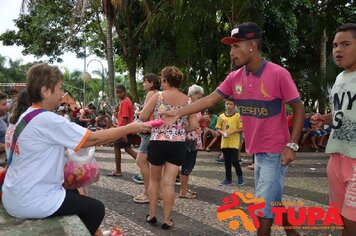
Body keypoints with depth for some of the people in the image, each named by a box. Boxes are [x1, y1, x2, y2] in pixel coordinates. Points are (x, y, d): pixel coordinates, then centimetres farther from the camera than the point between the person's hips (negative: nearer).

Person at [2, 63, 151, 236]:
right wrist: (131, 128, -9)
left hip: (14, 196, 10)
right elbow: (93, 139, -19)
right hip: (30, 202, -10)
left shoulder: (21, 118, 7)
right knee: (96, 209, 4)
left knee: (74, 194, 28)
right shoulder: (47, 120, -22)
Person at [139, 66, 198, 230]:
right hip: (178, 144, 2)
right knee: (169, 182, 5)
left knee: (154, 179, 16)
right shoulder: (187, 100, 3)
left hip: (157, 142, -1)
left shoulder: (158, 96, -5)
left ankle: (152, 215, 24)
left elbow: (143, 117, -5)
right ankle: (166, 220, 11)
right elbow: (194, 125, 0)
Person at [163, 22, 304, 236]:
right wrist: (178, 112, -5)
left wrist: (291, 145, -18)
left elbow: (299, 109, -12)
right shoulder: (234, 78, 0)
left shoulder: (278, 74, -17)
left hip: (275, 152, -6)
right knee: (271, 203, 20)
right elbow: (210, 100, 2)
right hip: (257, 151, 7)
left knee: (263, 208, -1)